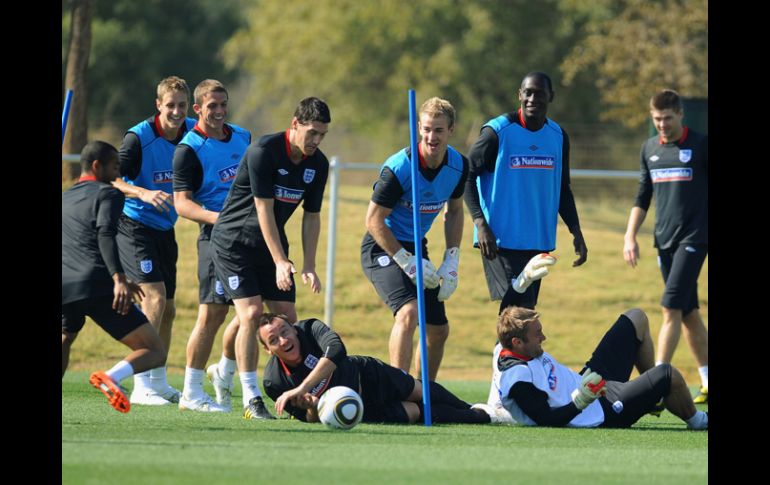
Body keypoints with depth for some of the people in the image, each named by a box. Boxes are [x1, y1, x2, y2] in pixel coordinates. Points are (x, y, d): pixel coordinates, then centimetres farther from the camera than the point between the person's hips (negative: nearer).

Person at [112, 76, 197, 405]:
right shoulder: (139, 137, -17)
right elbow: (111, 179, -23)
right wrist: (143, 193, -39)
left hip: (165, 229, 7)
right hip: (134, 226, -7)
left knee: (167, 309, 10)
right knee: (155, 295, -20)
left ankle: (158, 382, 25)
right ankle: (142, 387, -19)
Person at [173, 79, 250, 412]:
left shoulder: (242, 137, 13)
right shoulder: (190, 149, -7)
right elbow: (182, 203, -13)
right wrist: (216, 217, -27)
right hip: (216, 236, -7)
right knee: (212, 313, -10)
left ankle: (224, 371, 27)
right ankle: (191, 394, -3)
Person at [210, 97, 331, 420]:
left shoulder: (318, 164, -2)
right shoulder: (263, 151, -22)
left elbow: (311, 215, 6)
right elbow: (264, 209, -21)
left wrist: (309, 266, -3)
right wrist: (280, 262, -23)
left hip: (272, 245, 6)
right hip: (233, 242, -6)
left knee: (287, 318, -2)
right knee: (251, 313, -18)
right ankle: (251, 399, -14)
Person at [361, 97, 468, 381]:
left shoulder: (458, 166, -6)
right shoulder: (398, 168, -25)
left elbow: (454, 211, 11)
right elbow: (374, 220, -19)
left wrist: (451, 262, 3)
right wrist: (407, 262, -21)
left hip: (415, 248, 7)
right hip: (382, 248, -7)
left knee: (439, 330, 9)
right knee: (408, 312, -29)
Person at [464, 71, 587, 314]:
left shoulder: (558, 136, 9)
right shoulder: (497, 132, -8)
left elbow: (562, 189, 19)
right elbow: (467, 175, -6)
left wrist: (576, 232, 10)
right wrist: (480, 224, -16)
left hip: (539, 241, 6)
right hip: (501, 240, -6)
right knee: (517, 307, -16)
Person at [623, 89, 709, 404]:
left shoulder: (700, 146, -5)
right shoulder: (650, 149, 11)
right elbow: (643, 197, 18)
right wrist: (630, 236, 10)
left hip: (694, 238, -6)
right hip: (665, 241, 6)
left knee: (671, 307, -15)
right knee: (688, 313, 10)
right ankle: (708, 383, 19)